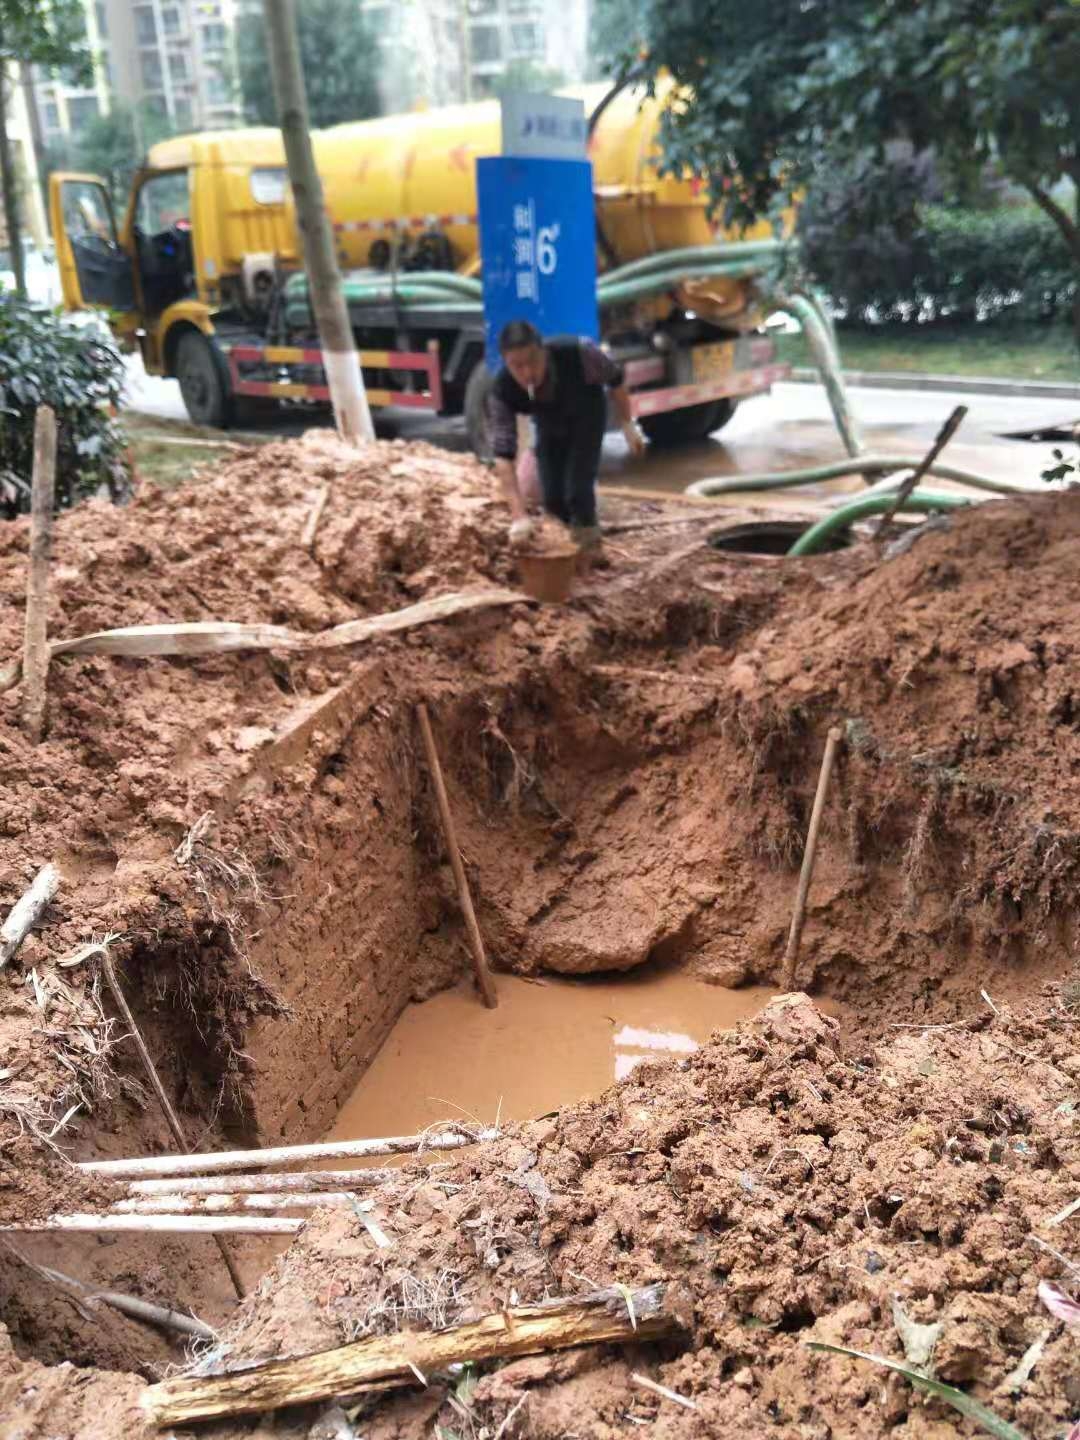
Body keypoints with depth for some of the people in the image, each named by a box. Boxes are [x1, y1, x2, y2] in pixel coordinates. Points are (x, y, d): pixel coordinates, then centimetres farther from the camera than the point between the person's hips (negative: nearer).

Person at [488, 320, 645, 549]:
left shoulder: (577, 353, -40)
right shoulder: (502, 393, -36)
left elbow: (615, 378, -19)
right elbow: (503, 455, -38)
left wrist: (628, 425, -12)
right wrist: (519, 516, -45)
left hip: (586, 416, -2)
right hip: (549, 425, 2)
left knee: (578, 489, -16)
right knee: (552, 497, 1)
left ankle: (587, 547, 11)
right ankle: (575, 534, 33)